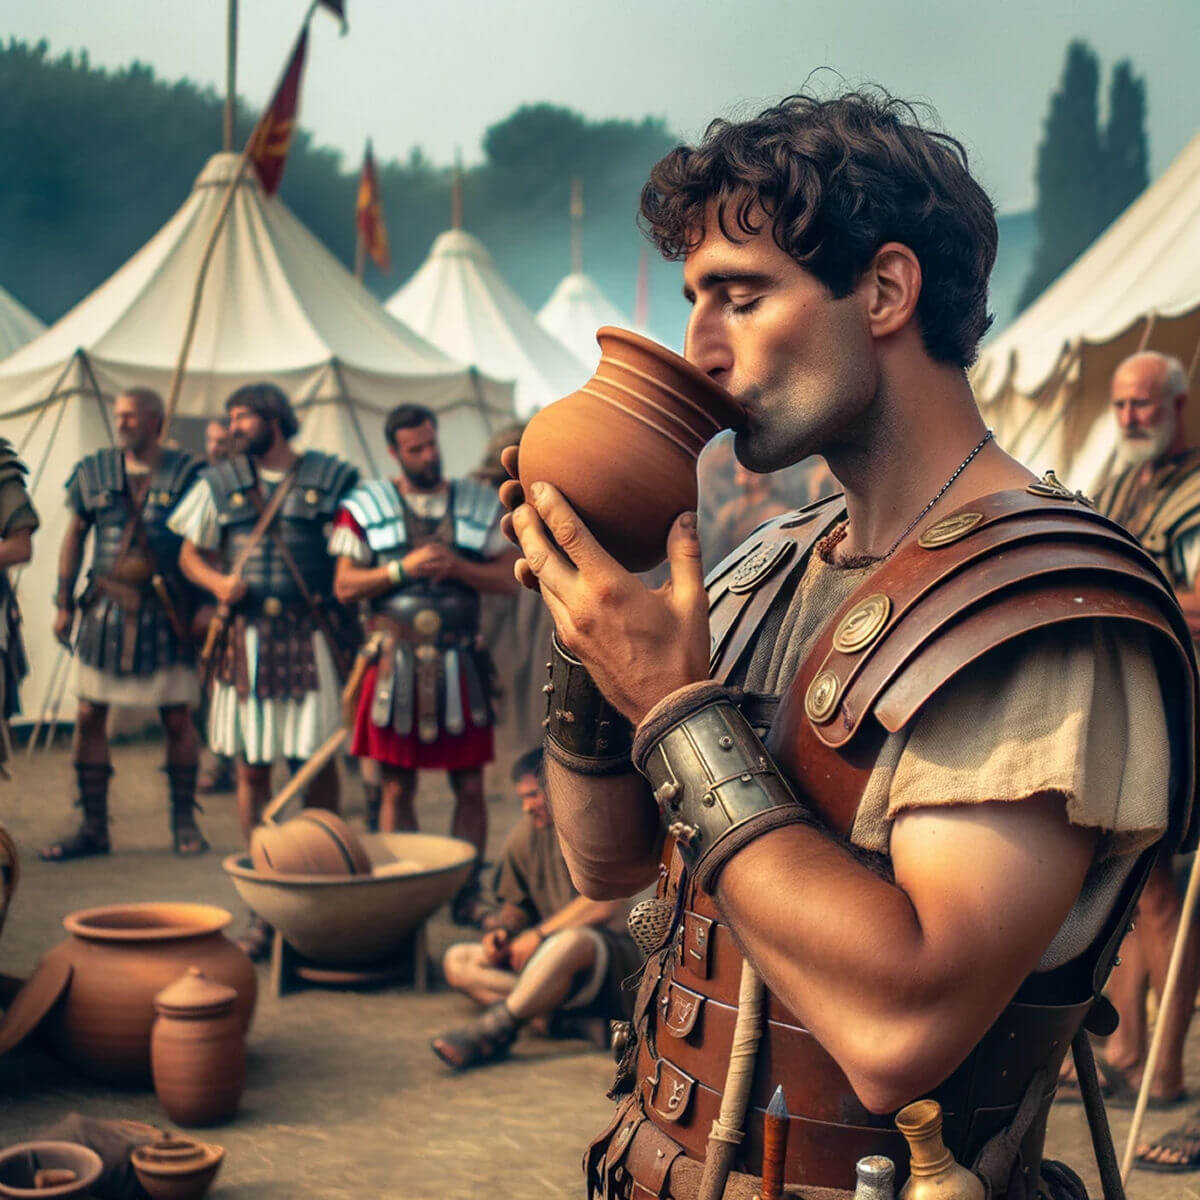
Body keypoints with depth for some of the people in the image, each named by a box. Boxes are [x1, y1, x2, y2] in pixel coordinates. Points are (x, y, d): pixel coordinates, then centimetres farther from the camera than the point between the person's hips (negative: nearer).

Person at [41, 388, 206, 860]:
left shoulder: (186, 473, -2)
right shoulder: (94, 472, 7)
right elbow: (74, 538, 14)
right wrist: (63, 603, 10)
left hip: (165, 610, -3)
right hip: (106, 608, 3)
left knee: (178, 718, 2)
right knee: (89, 716, 2)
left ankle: (184, 822, 16)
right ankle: (93, 827, 12)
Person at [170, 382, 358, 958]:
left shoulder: (329, 476, 3)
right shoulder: (220, 483, 10)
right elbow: (191, 554, 15)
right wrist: (218, 582, -6)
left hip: (312, 636, -2)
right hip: (247, 639, 2)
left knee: (319, 761, 2)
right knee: (251, 768, 3)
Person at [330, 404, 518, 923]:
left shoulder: (480, 502, 9)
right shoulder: (366, 506, 5)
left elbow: (509, 578, 5)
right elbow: (344, 586, 1)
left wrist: (456, 566, -11)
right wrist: (403, 568, -11)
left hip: (461, 663, 1)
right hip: (395, 661, -1)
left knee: (469, 786, 2)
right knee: (397, 786, 4)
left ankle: (467, 892, 13)